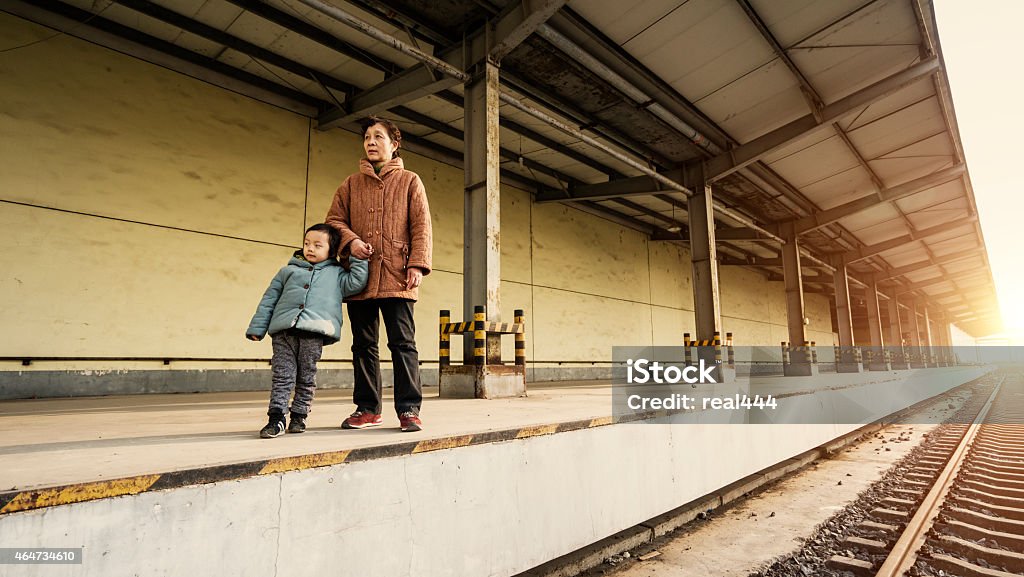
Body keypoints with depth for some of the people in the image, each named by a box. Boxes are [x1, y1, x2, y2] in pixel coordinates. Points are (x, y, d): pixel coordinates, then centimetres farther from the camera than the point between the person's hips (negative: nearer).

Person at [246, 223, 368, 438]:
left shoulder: (336, 273, 19)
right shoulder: (288, 270, 22)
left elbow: (356, 283, 1)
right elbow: (269, 298, 19)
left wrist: (357, 258, 6)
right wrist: (257, 327, 13)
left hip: (314, 331, -1)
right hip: (284, 330, 1)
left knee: (306, 376, 5)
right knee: (282, 374, -4)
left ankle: (299, 416, 16)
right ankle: (276, 418, -1)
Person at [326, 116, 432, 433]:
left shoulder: (410, 181, 11)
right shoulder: (351, 184, 19)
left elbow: (421, 226, 2)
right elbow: (334, 219, 14)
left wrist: (418, 264, -10)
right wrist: (350, 240, -8)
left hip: (396, 276, -3)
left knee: (403, 343, -5)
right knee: (364, 345, 7)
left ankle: (409, 409, -1)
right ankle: (368, 408, 16)